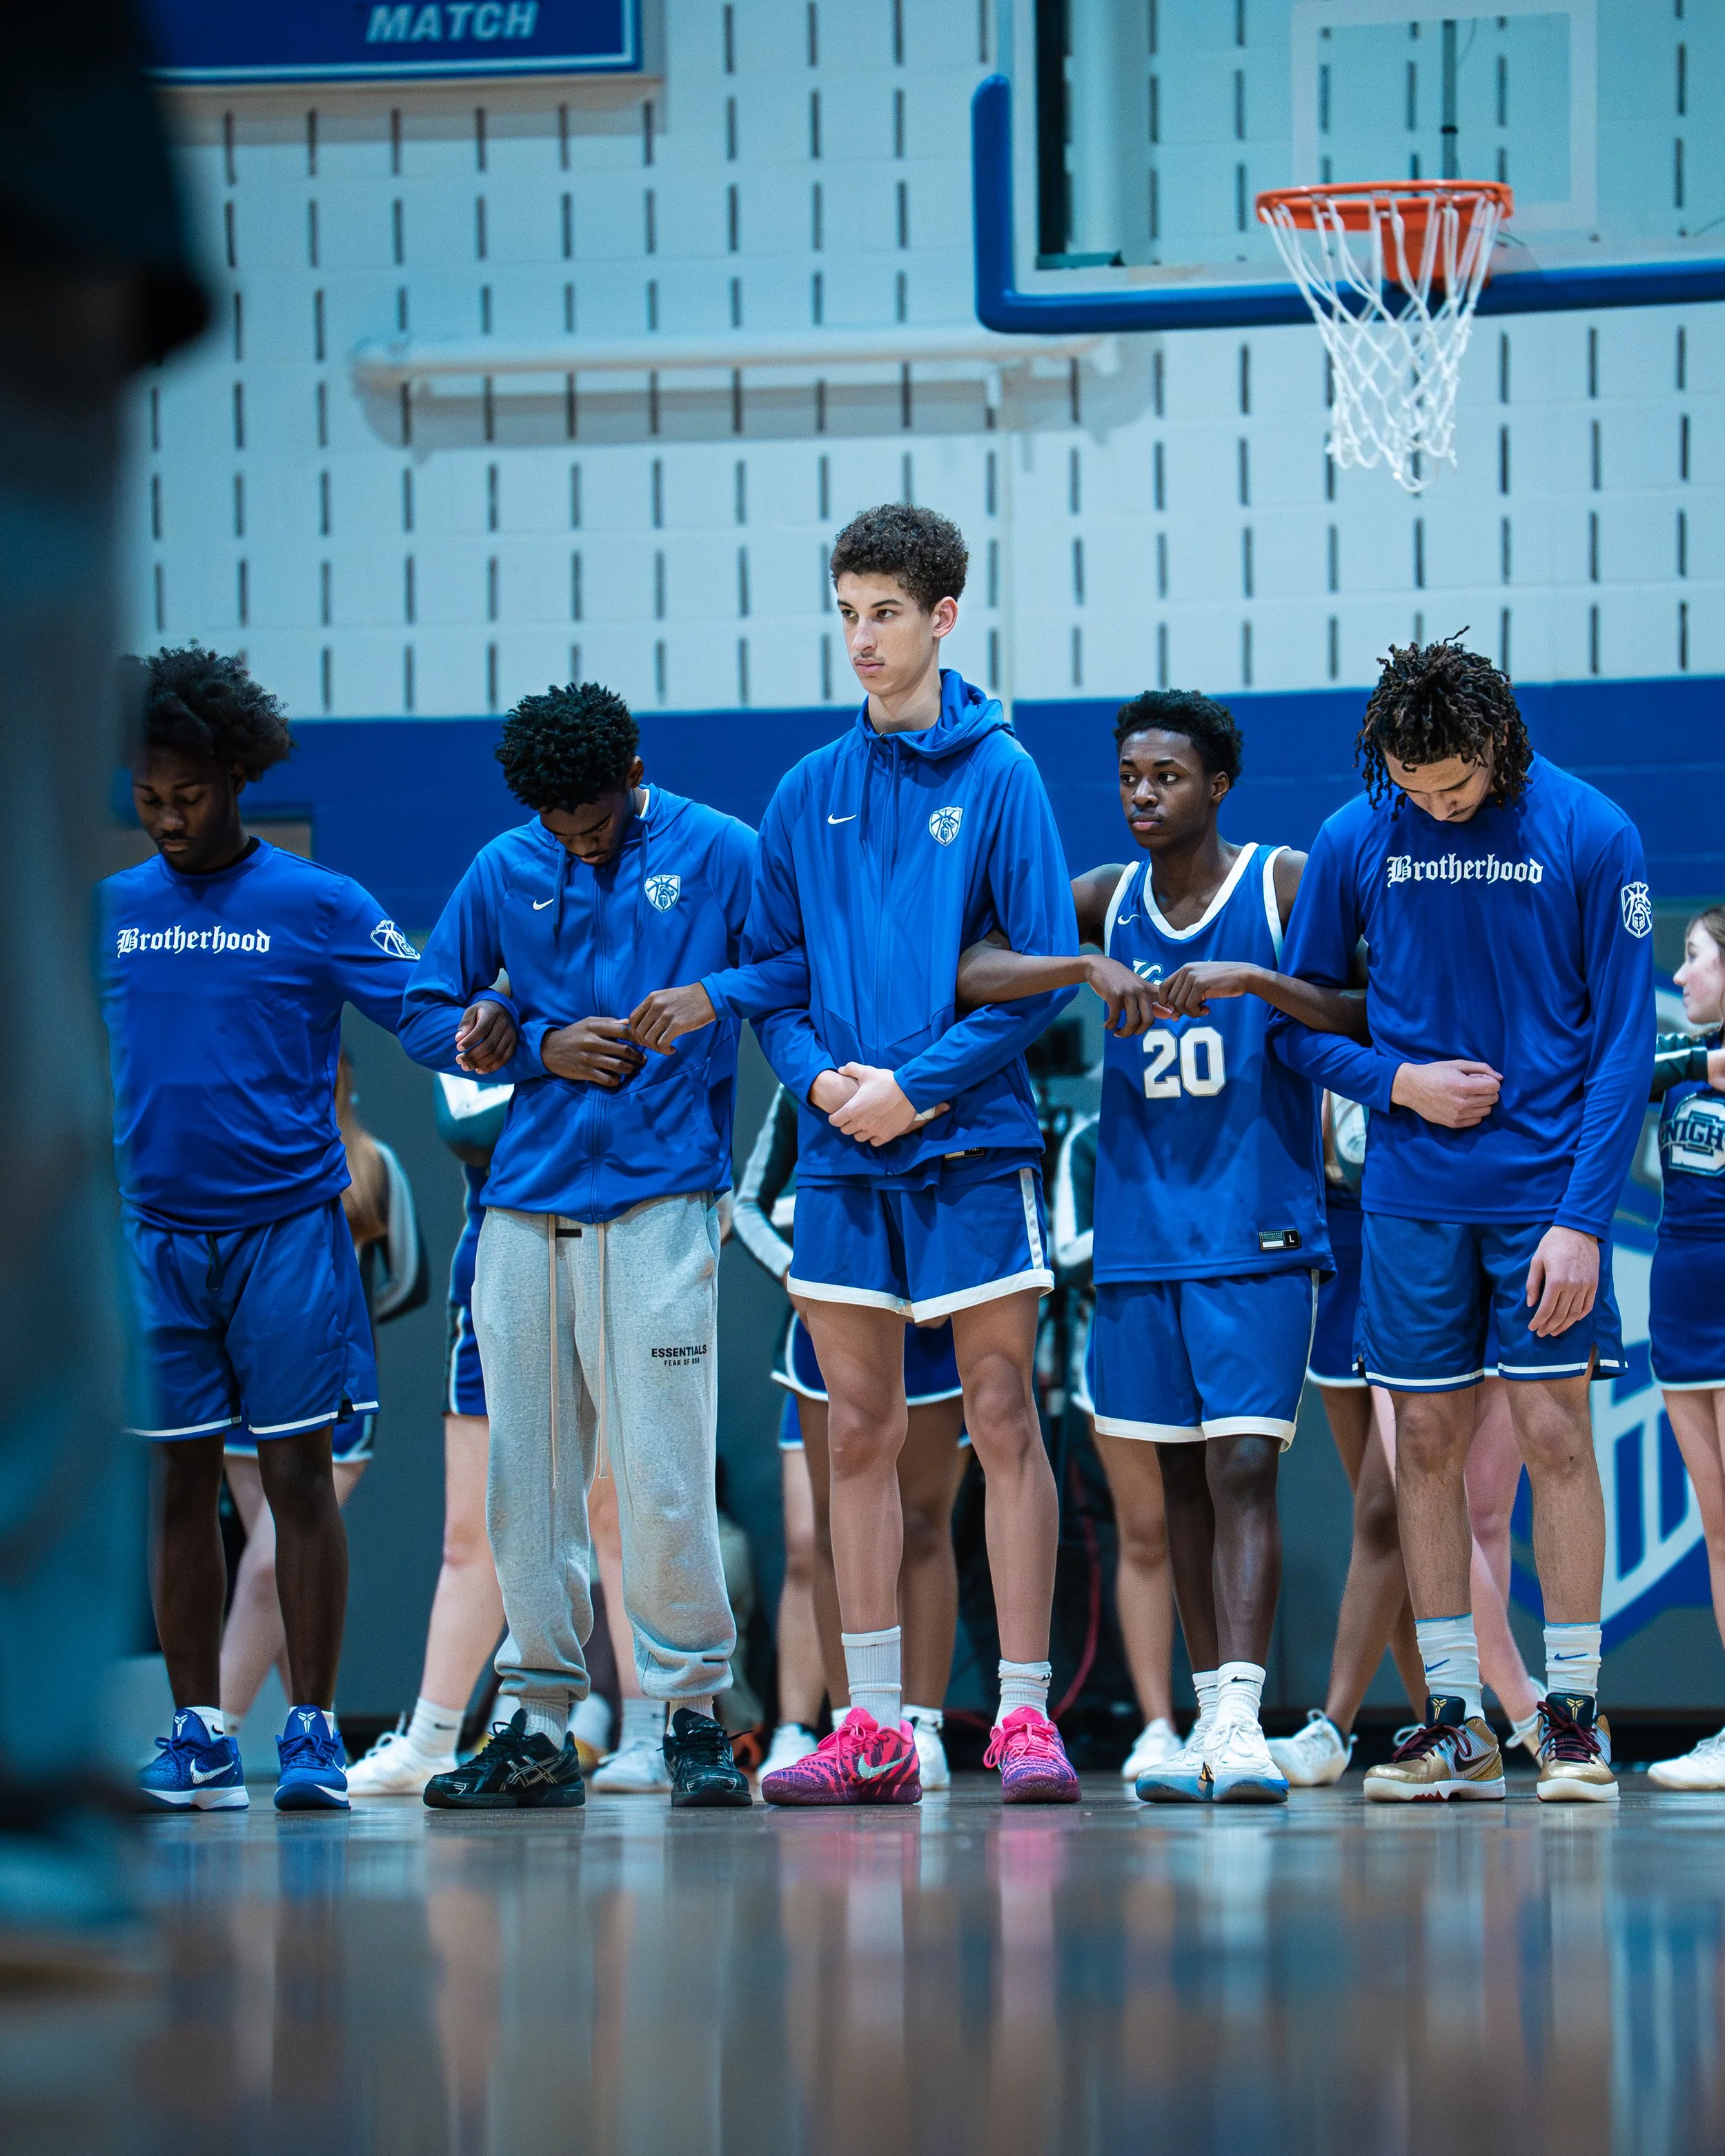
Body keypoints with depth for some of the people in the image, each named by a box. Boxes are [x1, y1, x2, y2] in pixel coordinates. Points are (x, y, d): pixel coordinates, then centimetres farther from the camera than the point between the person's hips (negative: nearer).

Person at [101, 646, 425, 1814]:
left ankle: (313, 1733, 1)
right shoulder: (111, 910, 10)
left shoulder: (319, 905, -1)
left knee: (299, 1475, -3)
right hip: (157, 1228, 3)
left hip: (287, 1225, -3)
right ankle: (199, 1737, 9)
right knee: (180, 1483, 4)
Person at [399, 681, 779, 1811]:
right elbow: (428, 1014, 15)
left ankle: (697, 1717, 1)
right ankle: (539, 1727, 9)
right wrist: (542, 1048, 1)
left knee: (663, 1476, -9)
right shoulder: (506, 871, 11)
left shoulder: (721, 857, 2)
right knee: (528, 1476, 4)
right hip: (526, 1205, 4)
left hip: (659, 1198, -4)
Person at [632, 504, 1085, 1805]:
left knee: (1005, 1424, -4)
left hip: (972, 1145, -4)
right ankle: (875, 1730, 9)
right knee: (860, 1433, 5)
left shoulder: (999, 774, -2)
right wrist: (816, 1074, -6)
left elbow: (1045, 969, -6)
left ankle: (1026, 1716, -2)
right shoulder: (808, 794, 11)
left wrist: (916, 1084, -12)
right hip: (841, 1157, 4)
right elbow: (773, 966, 14)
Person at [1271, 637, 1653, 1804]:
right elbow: (1300, 1019, 10)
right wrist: (1397, 1080, -9)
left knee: (1554, 1432, -6)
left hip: (1546, 1185, -3)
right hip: (1414, 1192, 3)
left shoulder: (1590, 835, -6)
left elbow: (1622, 1039, -5)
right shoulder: (1354, 843, 1)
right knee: (1428, 1441, 2)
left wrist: (1583, 1216, -11)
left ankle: (1576, 1714, 2)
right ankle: (1455, 1724, 8)